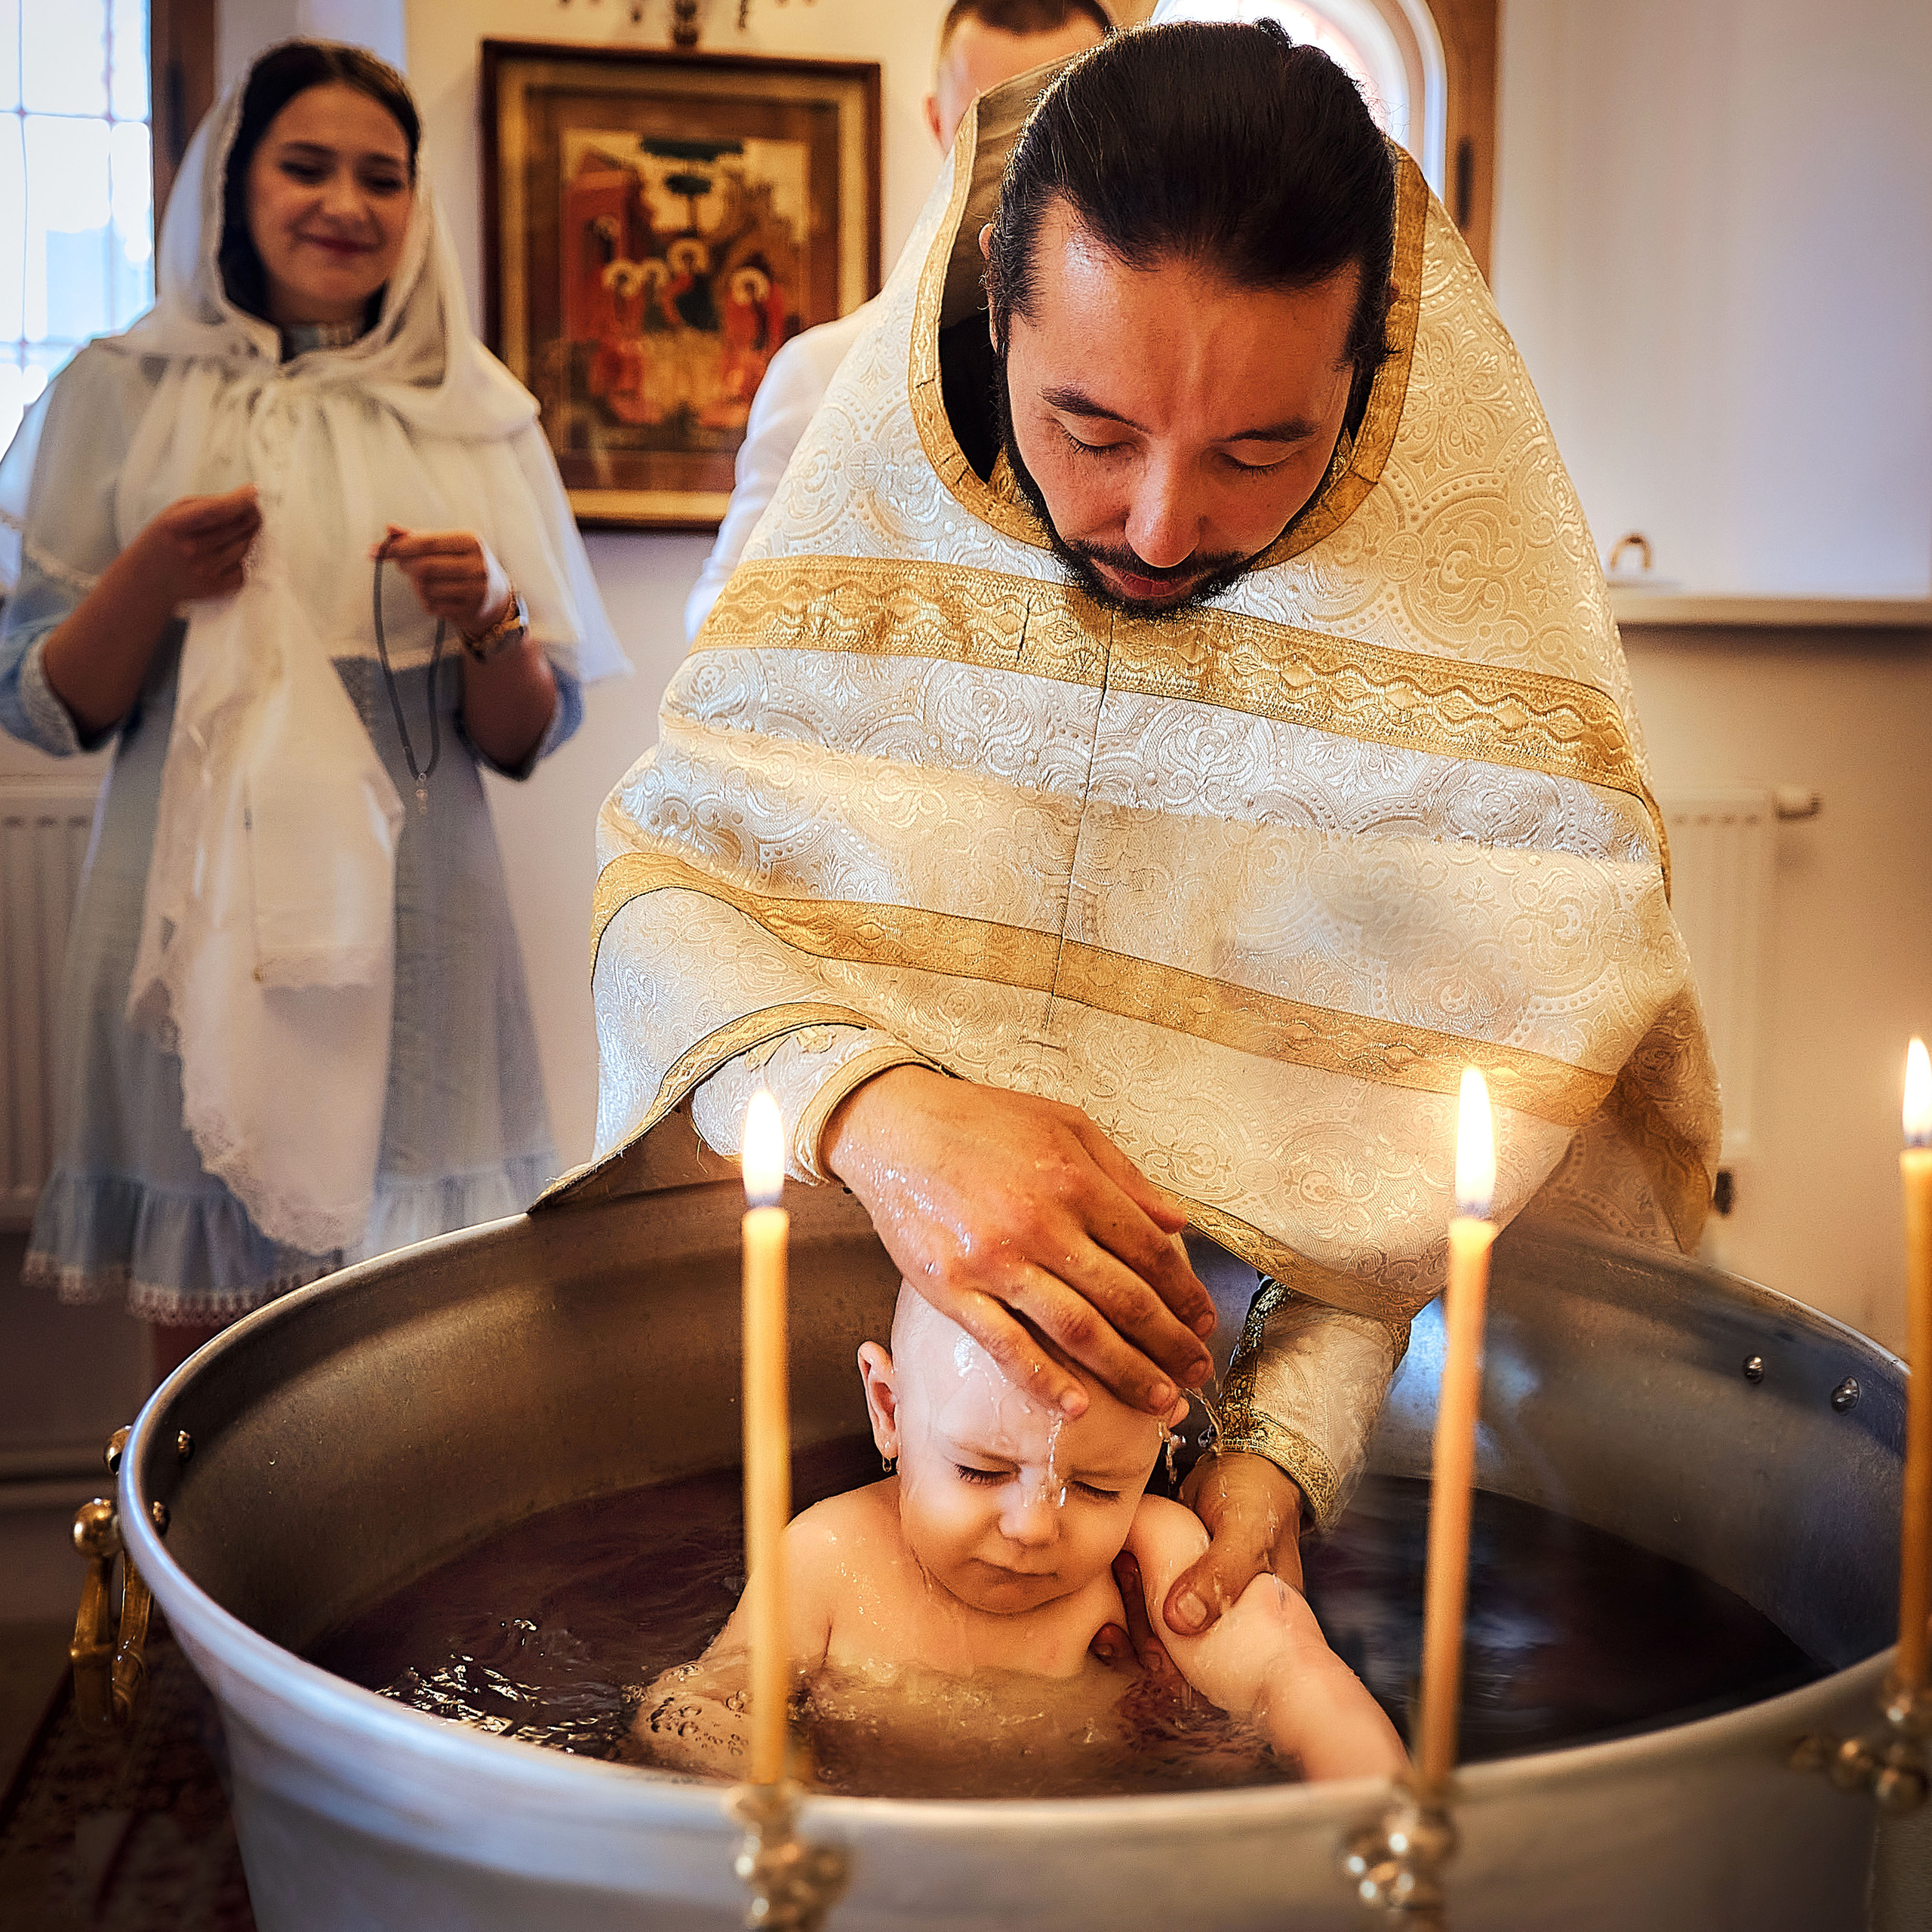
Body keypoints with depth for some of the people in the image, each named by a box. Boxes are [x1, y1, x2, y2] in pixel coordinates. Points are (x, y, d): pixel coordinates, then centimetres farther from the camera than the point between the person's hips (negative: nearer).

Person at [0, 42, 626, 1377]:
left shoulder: (471, 415, 8)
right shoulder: (127, 396, 5)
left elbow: (530, 739, 7)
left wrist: (485, 616, -13)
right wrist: (150, 582, -12)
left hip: (410, 933, 1)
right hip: (192, 927, -1)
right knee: (206, 1384, 7)